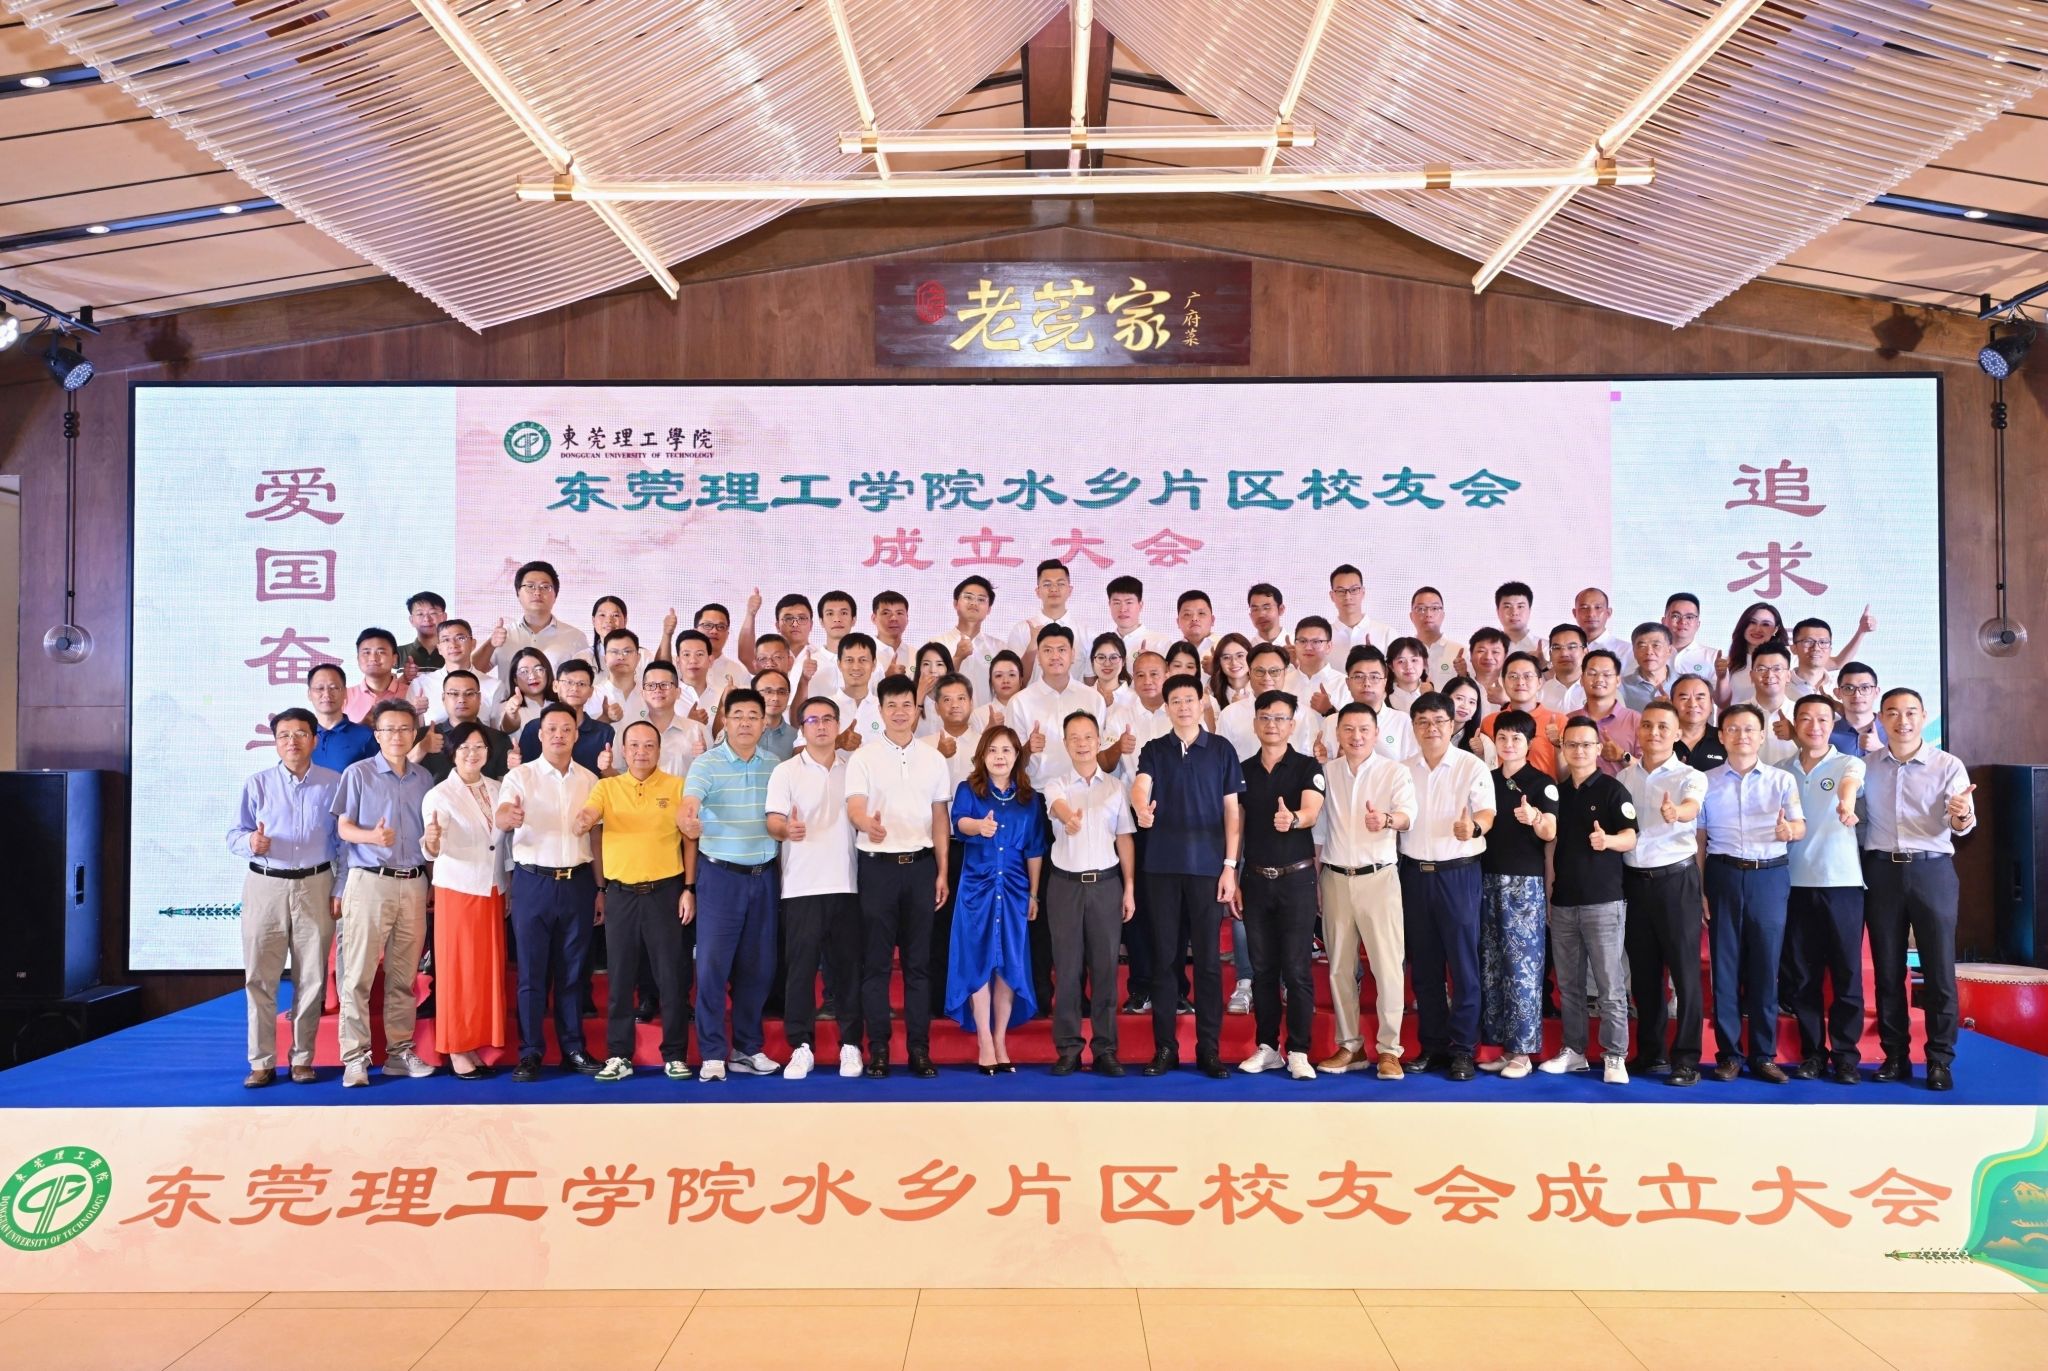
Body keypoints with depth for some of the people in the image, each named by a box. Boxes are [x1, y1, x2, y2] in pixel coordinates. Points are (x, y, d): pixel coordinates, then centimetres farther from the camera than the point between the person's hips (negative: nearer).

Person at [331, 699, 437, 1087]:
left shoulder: (424, 779, 11)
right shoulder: (358, 774, 0)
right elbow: (344, 827, -3)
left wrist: (432, 884, 9)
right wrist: (372, 836, -24)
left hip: (414, 884, 4)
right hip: (369, 881, -3)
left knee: (404, 976, 7)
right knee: (358, 974, -3)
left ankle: (399, 1051, 14)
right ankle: (355, 1057, 1)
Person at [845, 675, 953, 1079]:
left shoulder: (933, 758, 9)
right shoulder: (864, 757, 0)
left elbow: (940, 817, 12)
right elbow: (854, 806, -13)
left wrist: (942, 872, 7)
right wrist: (868, 825, -36)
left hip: (920, 864, 2)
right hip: (878, 864, -2)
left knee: (918, 961, 6)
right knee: (875, 961, 2)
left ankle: (919, 1048, 13)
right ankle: (877, 1049, 10)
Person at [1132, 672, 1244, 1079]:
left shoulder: (1222, 750, 5)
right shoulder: (1154, 750, 8)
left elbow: (1232, 810, 4)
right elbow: (1140, 785, -12)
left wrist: (1230, 866, -3)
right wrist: (1141, 808, -36)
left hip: (1207, 866, -1)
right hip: (1162, 866, 1)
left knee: (1208, 959, 2)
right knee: (1164, 957, 5)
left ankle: (1209, 1049, 9)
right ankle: (1164, 1047, 13)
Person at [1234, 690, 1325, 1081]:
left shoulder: (1307, 767, -3)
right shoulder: (1243, 769, 7)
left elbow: (1311, 812, -20)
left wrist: (1293, 819, -43)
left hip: (1296, 877, -3)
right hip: (1256, 879, 3)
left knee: (1297, 969, -2)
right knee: (1262, 968, 8)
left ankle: (1298, 1051, 8)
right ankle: (1266, 1047, 18)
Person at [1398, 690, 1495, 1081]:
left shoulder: (1472, 766, -3)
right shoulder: (1402, 769, 10)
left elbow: (1487, 812, -15)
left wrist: (1474, 827, -36)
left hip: (1458, 873, -4)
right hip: (1415, 872, 4)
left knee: (1463, 962, -2)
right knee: (1424, 964, 9)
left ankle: (1463, 1048, 7)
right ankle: (1432, 1045, 18)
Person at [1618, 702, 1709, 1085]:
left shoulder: (1690, 776, -5)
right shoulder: (1624, 777, 9)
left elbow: (1691, 807, -27)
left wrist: (1676, 812, -49)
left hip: (1675, 877, -4)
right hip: (1633, 878, 4)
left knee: (1684, 968, -1)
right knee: (1642, 969, 10)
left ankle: (1686, 1058, 7)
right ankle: (1650, 1052, 21)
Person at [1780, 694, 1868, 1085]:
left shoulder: (1849, 763, -1)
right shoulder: (1781, 770, 9)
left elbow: (1851, 783, -26)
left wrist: (1845, 802, -47)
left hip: (1842, 881, -3)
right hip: (1796, 883, 3)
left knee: (1847, 974, 2)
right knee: (1802, 975, 7)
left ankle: (1845, 1053, 12)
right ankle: (1812, 1052, 16)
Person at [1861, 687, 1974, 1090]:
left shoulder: (1948, 765, -2)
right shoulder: (1866, 765, 5)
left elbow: (1960, 825, -12)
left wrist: (1961, 817, -34)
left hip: (1932, 870, -2)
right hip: (1881, 871, 2)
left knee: (1939, 968, 1)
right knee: (1887, 968, 8)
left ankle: (1940, 1059, 11)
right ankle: (1895, 1055, 17)